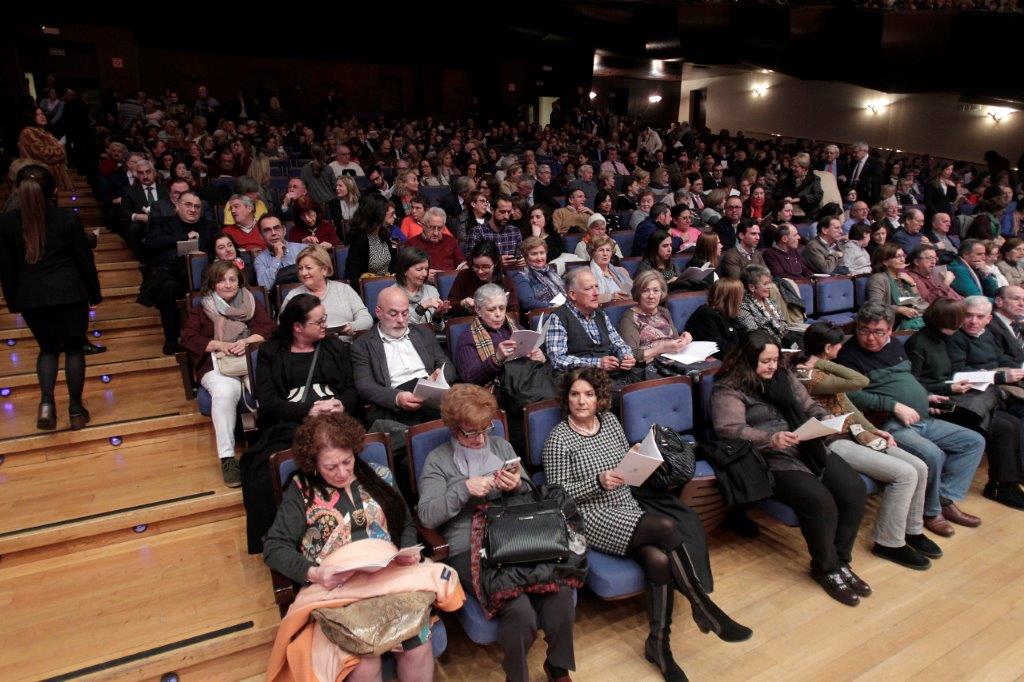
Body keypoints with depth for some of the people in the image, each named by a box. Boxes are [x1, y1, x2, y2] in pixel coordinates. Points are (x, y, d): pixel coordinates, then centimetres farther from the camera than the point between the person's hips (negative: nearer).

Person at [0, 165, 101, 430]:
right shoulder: (67, 219, -7)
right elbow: (85, 259, -2)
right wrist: (94, 293, 9)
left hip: (31, 297, 2)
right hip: (69, 293, -2)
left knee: (48, 348, 19)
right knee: (73, 348, 10)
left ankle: (46, 403, -1)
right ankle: (76, 410, 13)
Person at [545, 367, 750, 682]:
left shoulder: (609, 420, 9)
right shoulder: (559, 438, -8)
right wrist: (598, 482, -21)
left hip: (627, 508, 6)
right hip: (592, 517, -5)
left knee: (660, 559, -25)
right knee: (667, 527, -27)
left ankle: (658, 643, -8)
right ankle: (706, 609, -12)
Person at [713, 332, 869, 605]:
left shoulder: (784, 377, 17)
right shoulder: (729, 389, -5)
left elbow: (810, 406, 21)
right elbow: (729, 430, -17)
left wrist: (826, 421, -1)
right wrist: (771, 438, -28)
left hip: (810, 448, 7)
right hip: (773, 459, -7)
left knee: (854, 490, -14)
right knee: (820, 502, -26)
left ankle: (840, 560, 6)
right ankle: (826, 568, 1)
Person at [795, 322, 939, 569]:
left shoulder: (823, 372, 14)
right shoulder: (808, 376, -18)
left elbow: (847, 405, 15)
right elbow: (860, 381, -22)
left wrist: (873, 430, 6)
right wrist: (823, 364, -16)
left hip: (854, 434, 10)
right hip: (834, 442, -10)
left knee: (919, 467, -1)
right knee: (904, 474, -19)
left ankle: (912, 530, 17)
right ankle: (889, 543, -5)